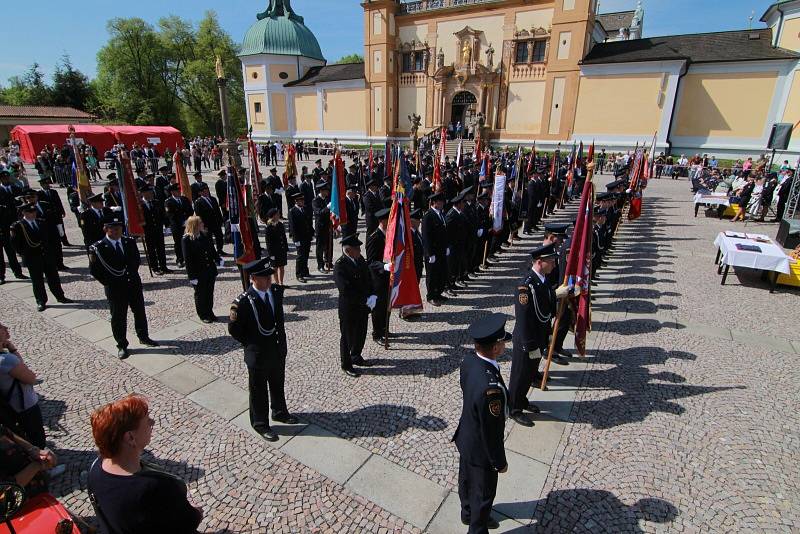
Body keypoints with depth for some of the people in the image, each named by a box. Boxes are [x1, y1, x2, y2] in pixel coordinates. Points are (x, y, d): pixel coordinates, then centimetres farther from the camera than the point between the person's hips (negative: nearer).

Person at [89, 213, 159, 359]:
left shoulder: (130, 242, -2)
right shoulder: (98, 247, -13)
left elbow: (137, 260, 2)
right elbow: (94, 271, -11)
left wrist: (131, 274, -10)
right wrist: (108, 283, -21)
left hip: (134, 284, 4)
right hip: (115, 289, -4)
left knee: (140, 312, 17)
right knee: (118, 317, 8)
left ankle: (143, 337, 37)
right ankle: (122, 345, 24)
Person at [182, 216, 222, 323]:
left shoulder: (205, 236, 4)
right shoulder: (186, 240, -13)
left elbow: (212, 250, 15)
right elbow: (188, 259, -14)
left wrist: (218, 260, 1)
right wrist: (192, 276, -16)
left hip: (210, 270, 5)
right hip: (198, 273, -5)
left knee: (210, 293, 14)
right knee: (200, 294, 10)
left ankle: (209, 313, 29)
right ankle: (203, 315, 24)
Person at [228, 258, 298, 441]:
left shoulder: (277, 291, -8)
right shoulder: (243, 302, -25)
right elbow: (234, 329, -12)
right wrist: (252, 345, -7)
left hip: (279, 349, 6)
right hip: (258, 355, -5)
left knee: (278, 385, 25)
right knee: (259, 390, 16)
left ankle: (279, 412, 49)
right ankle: (260, 423, 37)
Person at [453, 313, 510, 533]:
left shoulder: (468, 361, -17)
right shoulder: (491, 387, -42)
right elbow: (492, 431, -28)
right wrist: (500, 462, -11)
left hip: (466, 436, 8)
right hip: (481, 449, -8)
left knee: (466, 479, 31)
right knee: (483, 493, 20)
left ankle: (468, 513, 57)